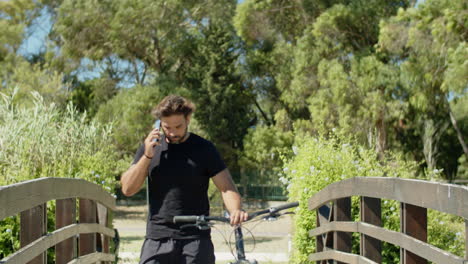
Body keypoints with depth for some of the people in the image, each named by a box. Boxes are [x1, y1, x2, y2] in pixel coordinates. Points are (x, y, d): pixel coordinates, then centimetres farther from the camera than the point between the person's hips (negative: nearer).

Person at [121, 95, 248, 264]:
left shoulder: (203, 149, 0)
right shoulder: (150, 146, 8)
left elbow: (226, 187, -6)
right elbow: (128, 189, 3)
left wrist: (235, 210, -27)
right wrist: (147, 156, -9)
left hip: (195, 239, -2)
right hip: (157, 239, 2)